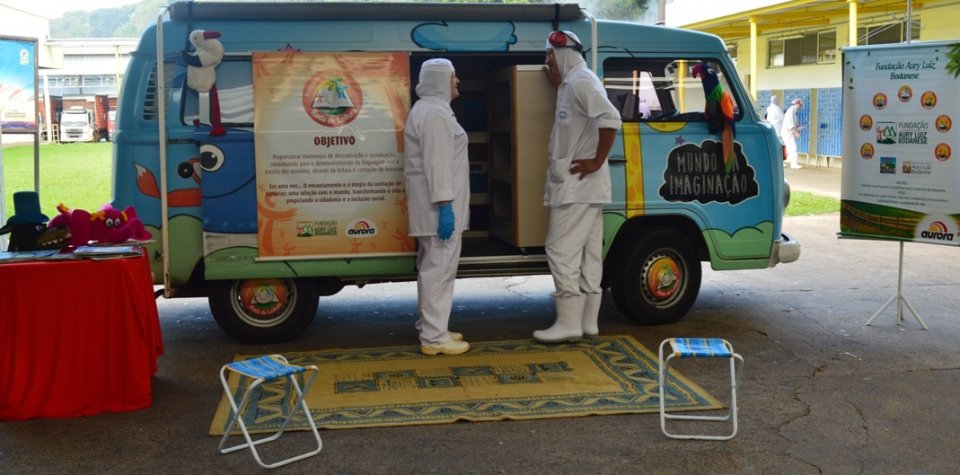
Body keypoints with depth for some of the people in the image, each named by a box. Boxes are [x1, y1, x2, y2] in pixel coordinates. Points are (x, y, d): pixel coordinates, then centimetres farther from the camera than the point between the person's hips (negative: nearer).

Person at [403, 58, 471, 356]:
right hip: (439, 206, -11)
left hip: (434, 206, 11)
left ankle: (431, 328, 24)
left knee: (432, 268, 16)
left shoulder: (429, 109, 20)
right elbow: (436, 164, -22)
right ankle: (433, 337, -6)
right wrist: (444, 205, -25)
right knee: (439, 269, -9)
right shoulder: (434, 113, -15)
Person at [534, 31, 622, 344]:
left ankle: (569, 323, -5)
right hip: (582, 186, 11)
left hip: (577, 185, -11)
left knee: (561, 251, -8)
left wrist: (597, 161, -22)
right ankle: (587, 322, 15)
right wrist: (557, 86, 17)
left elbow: (610, 119, -27)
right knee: (587, 254, 10)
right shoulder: (571, 82, 18)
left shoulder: (580, 81, -15)